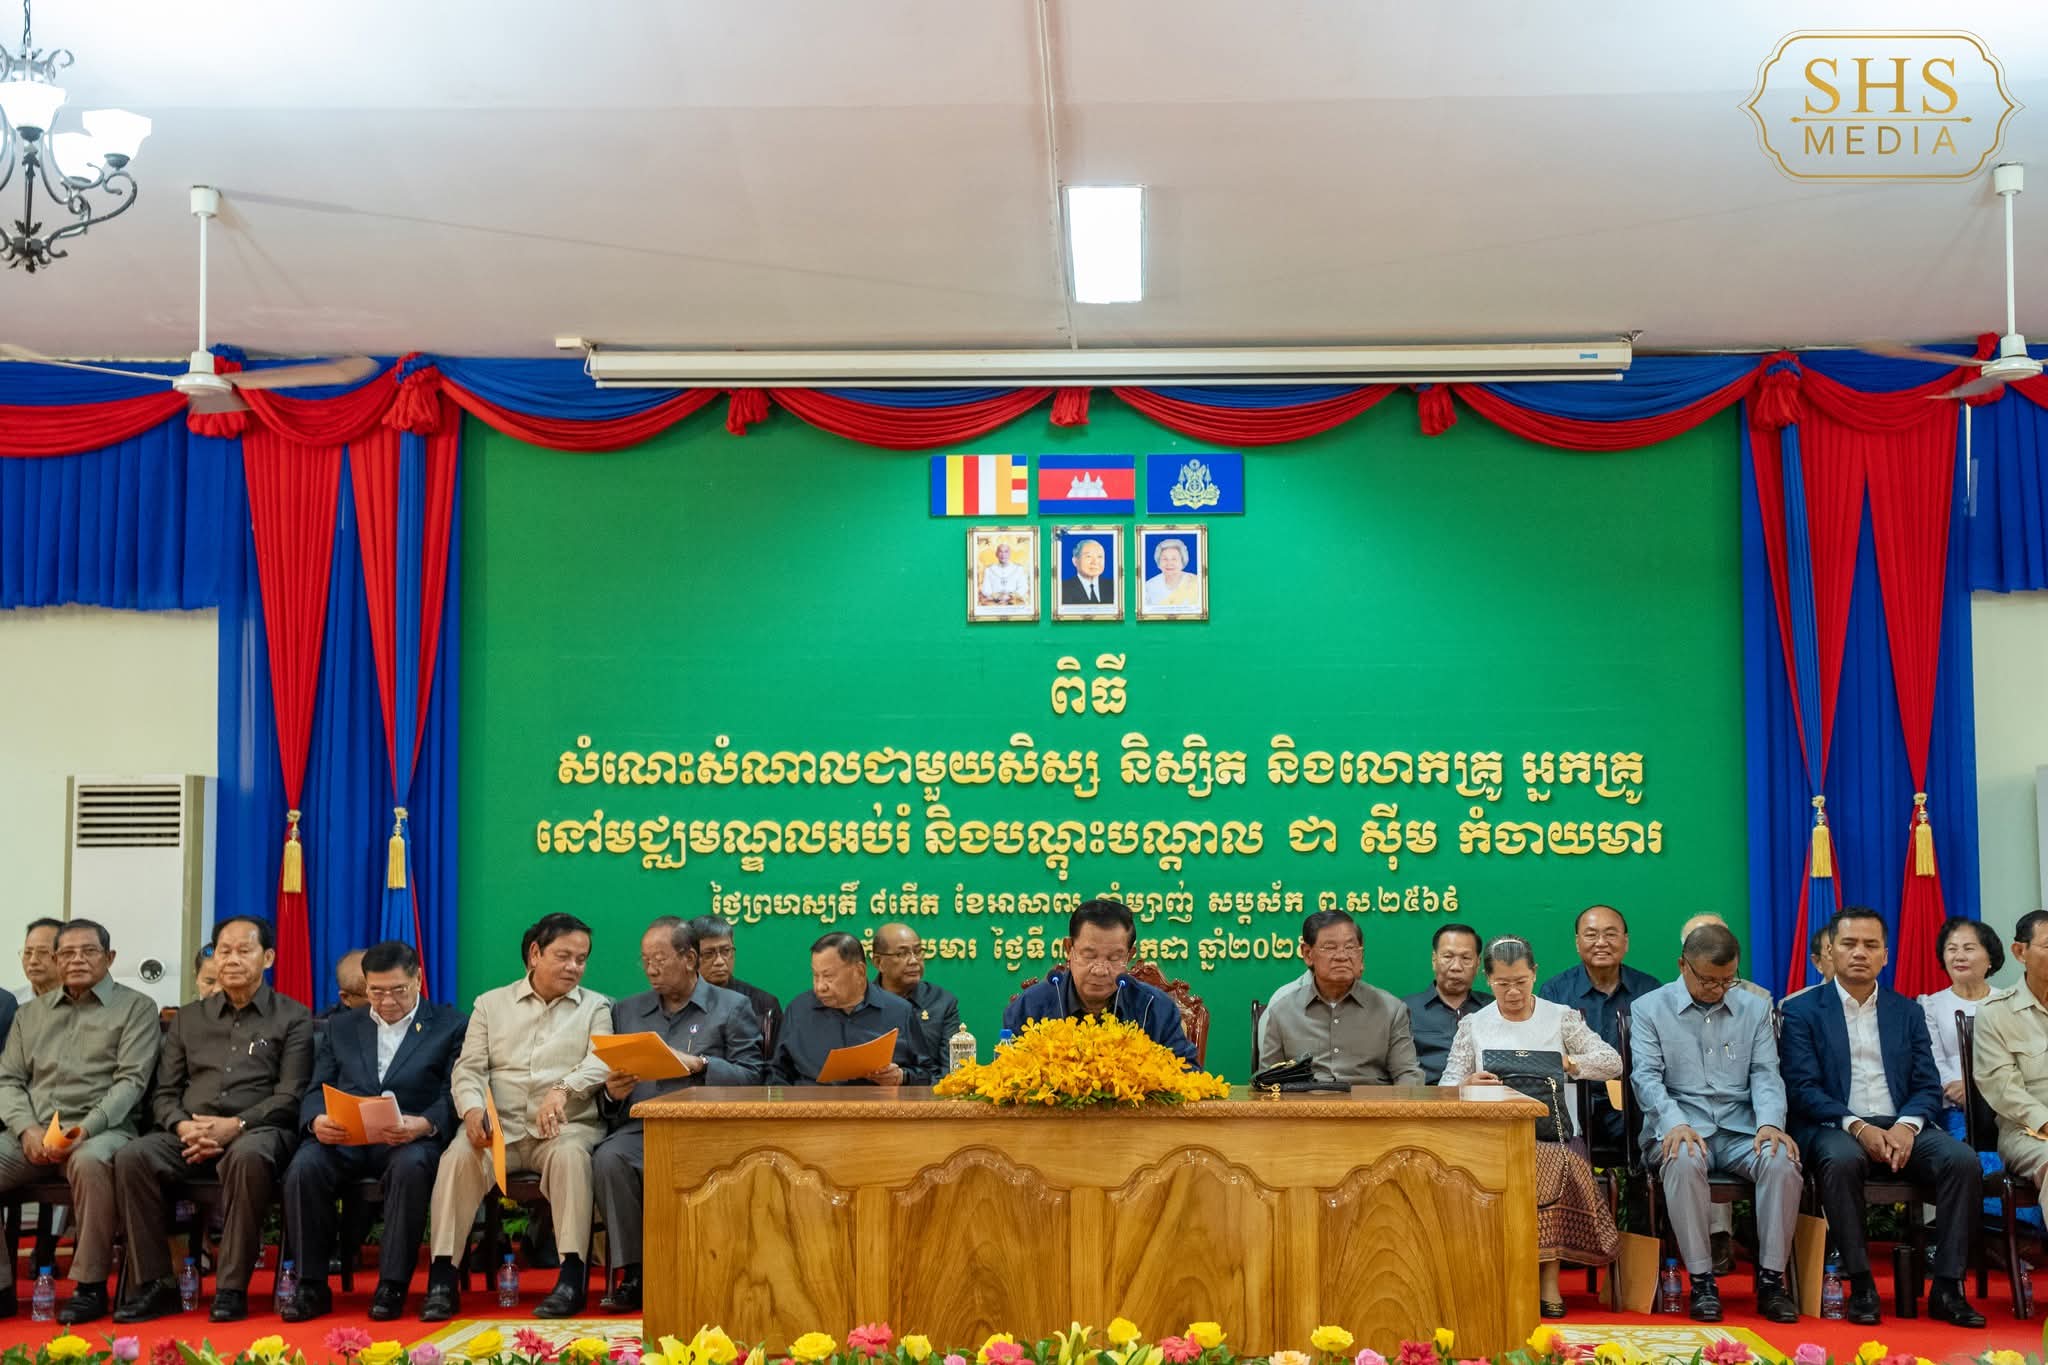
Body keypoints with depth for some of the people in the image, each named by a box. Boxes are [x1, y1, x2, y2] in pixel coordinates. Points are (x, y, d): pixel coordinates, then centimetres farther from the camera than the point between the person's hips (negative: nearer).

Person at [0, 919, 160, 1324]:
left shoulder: (135, 1008, 8)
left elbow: (130, 1081, -3)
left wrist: (84, 1129, -17)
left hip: (102, 1130, -4)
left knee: (90, 1161, -39)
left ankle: (90, 1285, -26)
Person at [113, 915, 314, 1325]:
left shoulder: (293, 1018, 9)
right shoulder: (189, 1018, 21)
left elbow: (290, 1095, -1)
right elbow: (166, 1091, 15)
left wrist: (233, 1126, -15)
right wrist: (183, 1126, -8)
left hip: (258, 1128, -4)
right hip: (191, 1131, 4)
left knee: (247, 1157, -40)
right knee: (131, 1158, -27)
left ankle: (232, 1288, -30)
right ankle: (154, 1284, -19)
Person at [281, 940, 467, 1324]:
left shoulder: (451, 1025, 11)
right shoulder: (341, 1027, 23)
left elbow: (455, 1095, 0)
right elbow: (317, 1090, 14)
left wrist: (423, 1125, -22)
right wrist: (317, 1121, -11)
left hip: (410, 1139, -3)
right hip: (342, 1138, 3)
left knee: (411, 1167, -37)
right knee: (304, 1167, -29)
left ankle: (392, 1285, -25)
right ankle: (311, 1285, -16)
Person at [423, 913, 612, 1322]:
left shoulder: (595, 1008, 12)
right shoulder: (491, 1004, 17)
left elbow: (600, 1063, -5)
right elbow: (469, 1068, 7)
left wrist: (562, 1089, -26)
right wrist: (472, 1108, -15)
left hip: (566, 1126, -1)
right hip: (499, 1126, 1)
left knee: (570, 1155, -35)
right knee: (458, 1157, -29)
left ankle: (571, 1277, -34)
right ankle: (443, 1277, -27)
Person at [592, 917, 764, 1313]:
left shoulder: (732, 1007, 12)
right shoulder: (627, 1011, 24)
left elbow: (752, 1076, 1)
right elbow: (607, 1089, 21)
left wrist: (699, 1064, -11)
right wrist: (612, 1093, -3)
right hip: (641, 1127, 3)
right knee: (608, 1159, -30)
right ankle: (632, 1273, -19)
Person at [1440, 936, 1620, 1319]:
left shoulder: (1562, 1018, 13)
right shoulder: (1472, 1026, 14)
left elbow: (1613, 1062, 5)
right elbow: (1446, 1091, 9)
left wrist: (1569, 1063, -13)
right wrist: (1468, 1085, -14)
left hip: (1554, 1133, 0)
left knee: (1549, 1162, -35)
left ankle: (1548, 1280, -28)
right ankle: (1546, 1279, -27)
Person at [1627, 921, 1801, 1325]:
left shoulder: (1754, 1007, 15)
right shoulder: (1649, 1009, 6)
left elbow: (1765, 1074, 7)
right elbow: (1646, 1076, -5)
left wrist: (1770, 1122, -14)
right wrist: (1674, 1122, -24)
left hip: (1741, 1128, 3)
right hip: (1681, 1127, -2)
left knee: (1782, 1161, -29)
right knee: (1683, 1163, -37)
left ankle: (1771, 1280, -19)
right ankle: (1701, 1281, -26)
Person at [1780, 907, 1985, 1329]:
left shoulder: (1907, 1012, 16)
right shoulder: (1803, 1011, 5)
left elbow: (1928, 1086, 8)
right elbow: (1803, 1088, -5)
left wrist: (1907, 1126, -14)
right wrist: (1856, 1126, -20)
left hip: (1902, 1128, 3)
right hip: (1836, 1128, -3)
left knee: (1963, 1160, -26)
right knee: (1841, 1159, -38)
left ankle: (1947, 1287, -19)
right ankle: (1860, 1285, -27)